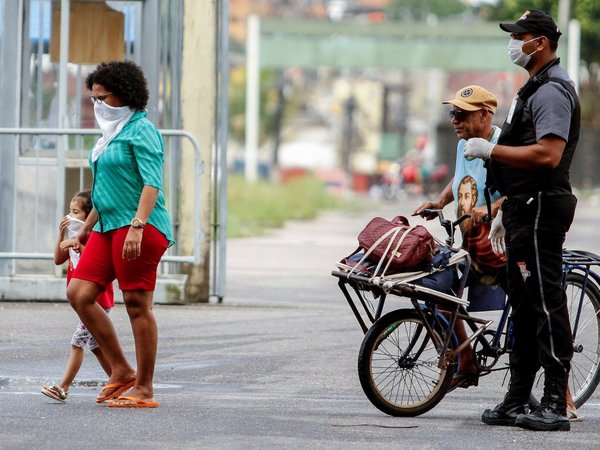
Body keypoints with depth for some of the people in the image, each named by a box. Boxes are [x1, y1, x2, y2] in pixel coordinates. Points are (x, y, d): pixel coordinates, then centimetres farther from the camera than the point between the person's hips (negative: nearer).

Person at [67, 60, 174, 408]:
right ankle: (122, 371, 7)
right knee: (79, 294, 0)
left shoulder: (141, 131, -8)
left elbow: (151, 183, -18)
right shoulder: (113, 132, 20)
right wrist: (87, 227, 32)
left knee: (138, 305, -6)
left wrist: (137, 226, -28)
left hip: (140, 228, -9)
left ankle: (144, 390, -2)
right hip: (109, 226, 9)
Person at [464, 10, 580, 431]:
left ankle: (556, 404, -10)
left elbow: (547, 155, -25)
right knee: (524, 306, 12)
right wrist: (505, 211, 25)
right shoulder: (536, 88, 20)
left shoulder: (552, 92, -14)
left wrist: (491, 149, -18)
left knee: (546, 305, -10)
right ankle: (517, 401, 16)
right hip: (525, 209, 11)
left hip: (540, 212, -11)